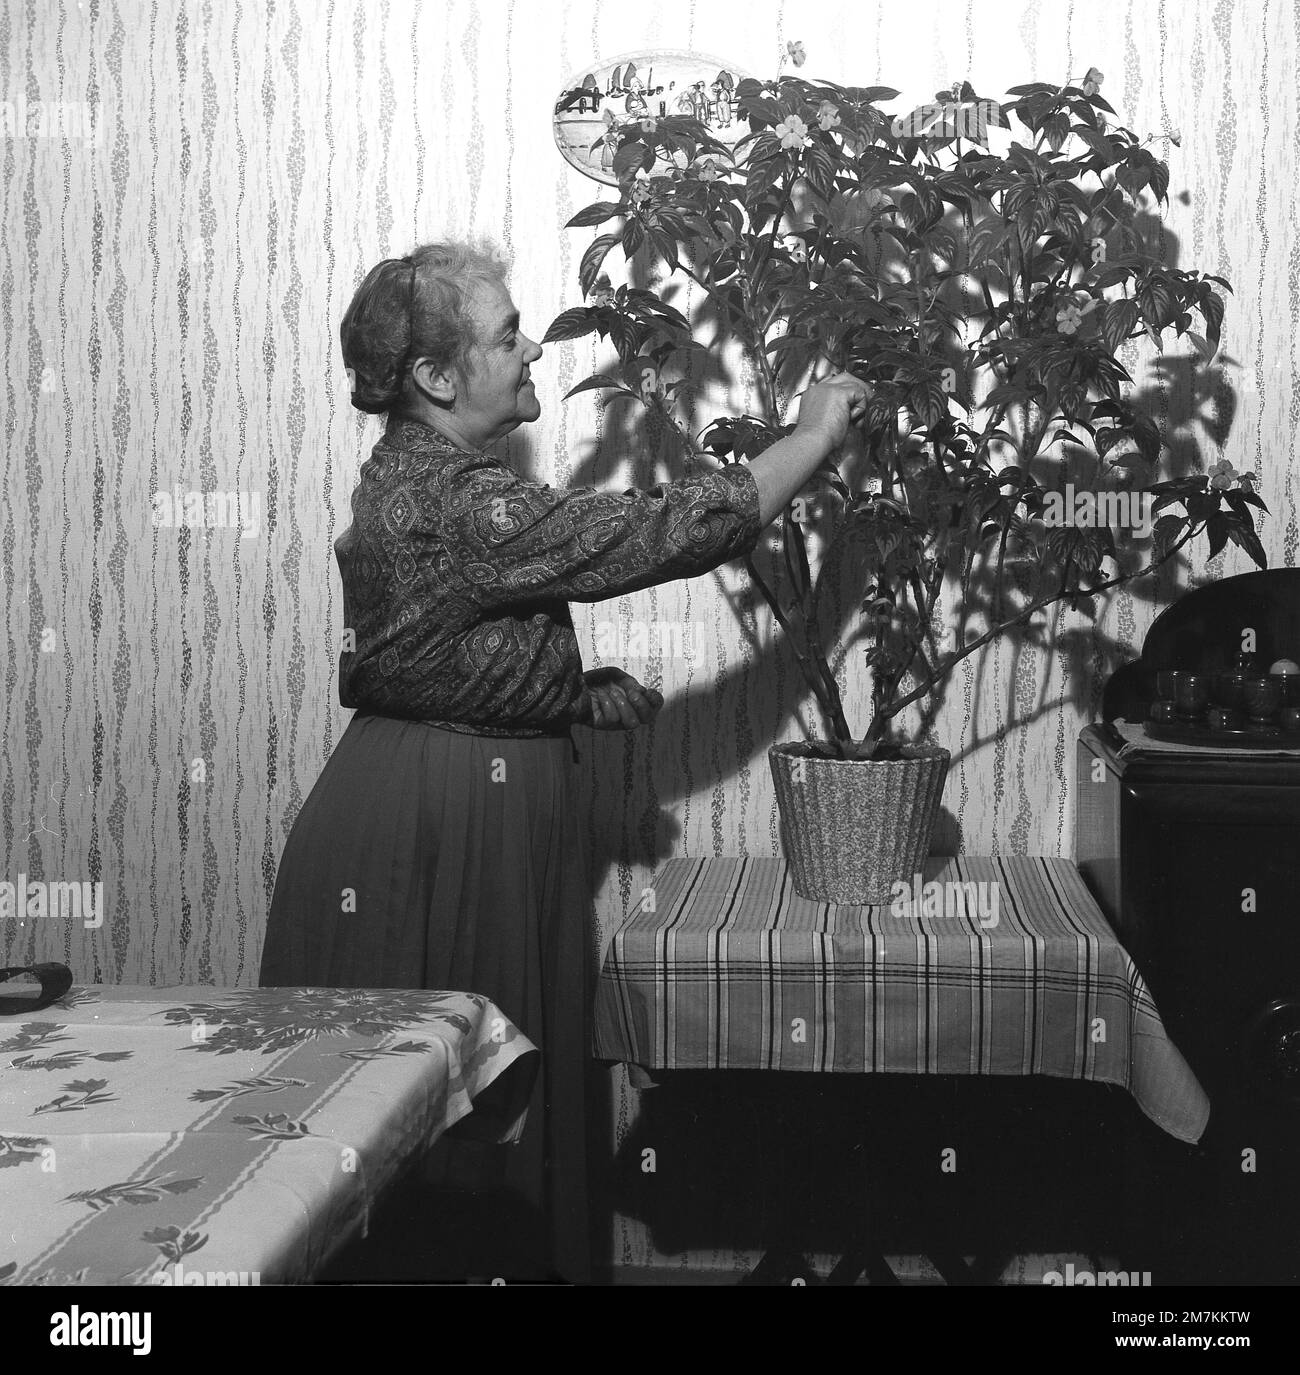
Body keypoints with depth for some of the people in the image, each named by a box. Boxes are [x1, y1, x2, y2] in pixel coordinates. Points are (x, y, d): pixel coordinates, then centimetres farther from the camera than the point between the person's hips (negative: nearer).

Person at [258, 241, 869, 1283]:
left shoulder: (420, 480, 11)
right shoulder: (454, 505, -23)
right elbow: (665, 533, -22)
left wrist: (581, 696, 4)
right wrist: (815, 435, -12)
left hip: (478, 798, 10)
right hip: (444, 823, -10)